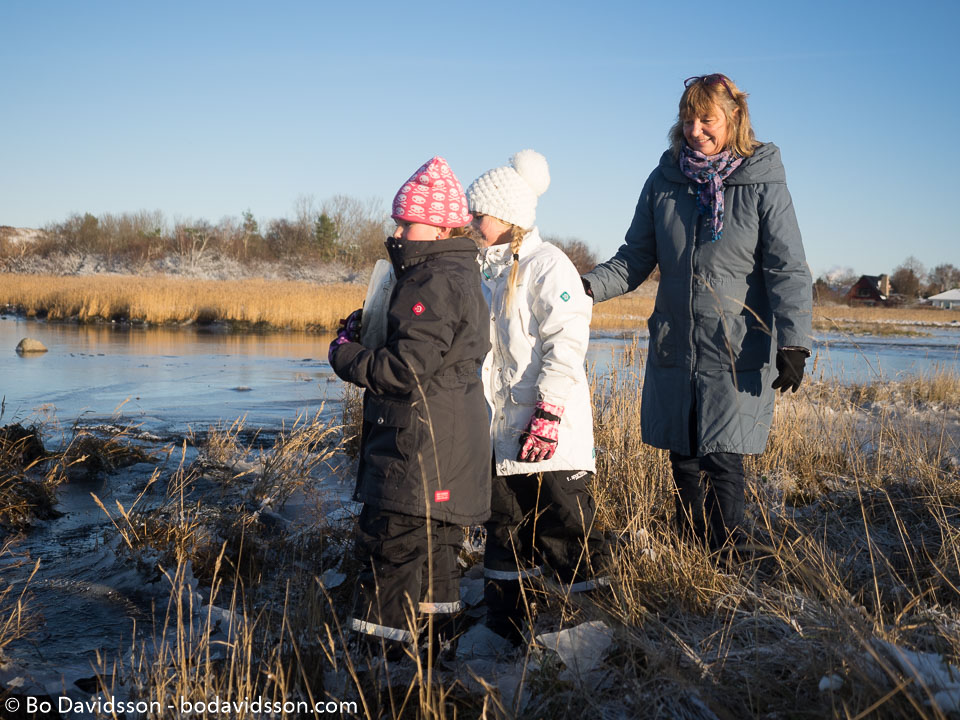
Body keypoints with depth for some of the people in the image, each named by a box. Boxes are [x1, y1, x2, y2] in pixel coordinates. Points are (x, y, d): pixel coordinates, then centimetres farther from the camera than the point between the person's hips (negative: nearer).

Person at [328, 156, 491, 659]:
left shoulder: (438, 281, -17)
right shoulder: (455, 275, 17)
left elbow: (408, 368, -23)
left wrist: (346, 356, -9)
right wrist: (366, 333, 6)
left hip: (421, 448, -11)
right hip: (444, 446, 11)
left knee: (390, 546, -7)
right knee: (433, 544, 18)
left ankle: (383, 655, -1)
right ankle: (439, 647, 30)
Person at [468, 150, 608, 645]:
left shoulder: (546, 265, -10)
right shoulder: (489, 271, 15)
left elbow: (566, 342, -17)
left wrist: (550, 411, -23)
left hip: (551, 433, -8)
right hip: (503, 428, 8)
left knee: (565, 529, -3)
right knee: (504, 528, 14)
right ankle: (505, 630, 26)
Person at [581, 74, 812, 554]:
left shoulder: (764, 186, -5)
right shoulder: (664, 181, 5)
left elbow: (788, 272, -7)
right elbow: (635, 259, 9)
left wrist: (793, 342, -20)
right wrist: (589, 286, -9)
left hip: (737, 353, -4)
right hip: (673, 349, 4)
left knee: (721, 462, -10)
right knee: (683, 462, 9)